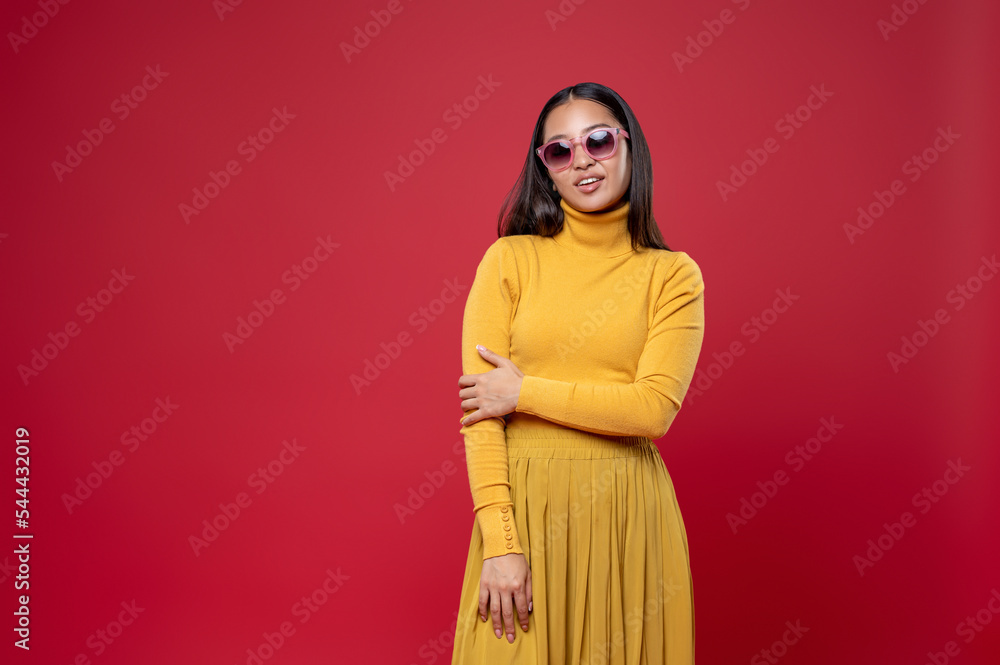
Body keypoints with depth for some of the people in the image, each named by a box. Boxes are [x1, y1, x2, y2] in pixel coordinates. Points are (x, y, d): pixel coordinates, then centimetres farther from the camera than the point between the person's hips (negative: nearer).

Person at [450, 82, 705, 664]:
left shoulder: (673, 274, 2)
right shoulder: (510, 260, 1)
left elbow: (655, 407, -10)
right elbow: (479, 407, -6)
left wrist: (526, 392, -10)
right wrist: (499, 542, -13)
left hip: (628, 514, 1)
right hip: (525, 506, 0)